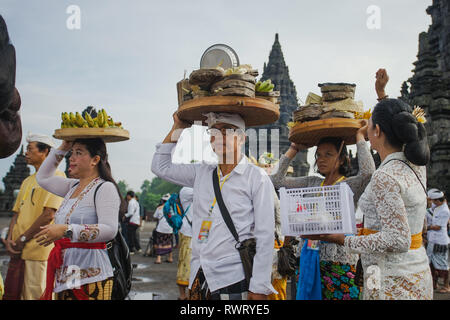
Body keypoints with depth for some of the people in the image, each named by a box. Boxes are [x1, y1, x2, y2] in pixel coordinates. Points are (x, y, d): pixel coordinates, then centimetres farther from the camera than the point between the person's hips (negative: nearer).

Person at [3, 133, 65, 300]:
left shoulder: (56, 176, -7)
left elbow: (49, 215, -15)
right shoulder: (27, 181, 20)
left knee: (36, 295, -3)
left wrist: (23, 239, -10)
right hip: (18, 250, 8)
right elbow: (17, 213, 19)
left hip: (38, 250, -8)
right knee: (12, 294, 10)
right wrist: (10, 239, 1)